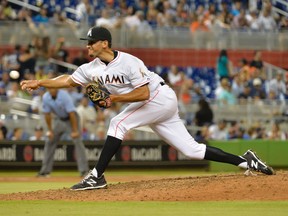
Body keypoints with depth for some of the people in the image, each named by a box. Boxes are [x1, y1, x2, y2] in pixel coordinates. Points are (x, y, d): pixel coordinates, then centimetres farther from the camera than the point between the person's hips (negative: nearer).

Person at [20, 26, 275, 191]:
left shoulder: (129, 62, -24)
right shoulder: (93, 67, -1)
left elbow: (143, 93, -28)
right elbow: (68, 80, 4)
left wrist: (115, 98, -27)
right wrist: (39, 83, -3)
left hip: (162, 98, -8)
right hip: (152, 106, 8)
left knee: (118, 123, -21)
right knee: (192, 149, 3)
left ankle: (97, 176, -20)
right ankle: (245, 161, 5)